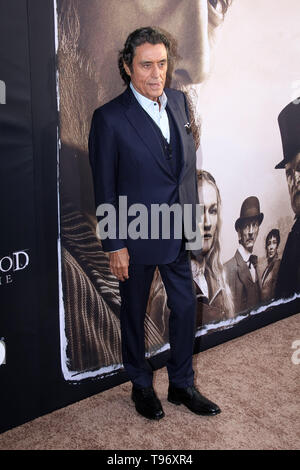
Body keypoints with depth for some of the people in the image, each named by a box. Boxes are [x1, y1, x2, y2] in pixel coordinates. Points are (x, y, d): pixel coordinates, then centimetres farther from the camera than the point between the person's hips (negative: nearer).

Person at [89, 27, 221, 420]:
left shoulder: (178, 100, 3)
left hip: (178, 232, 5)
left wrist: (192, 214, 10)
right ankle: (141, 386, 37)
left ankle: (182, 385, 35)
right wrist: (115, 246, -11)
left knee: (185, 307, 13)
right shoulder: (110, 118, -15)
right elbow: (105, 189, -12)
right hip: (137, 237, -5)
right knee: (134, 313, 14)